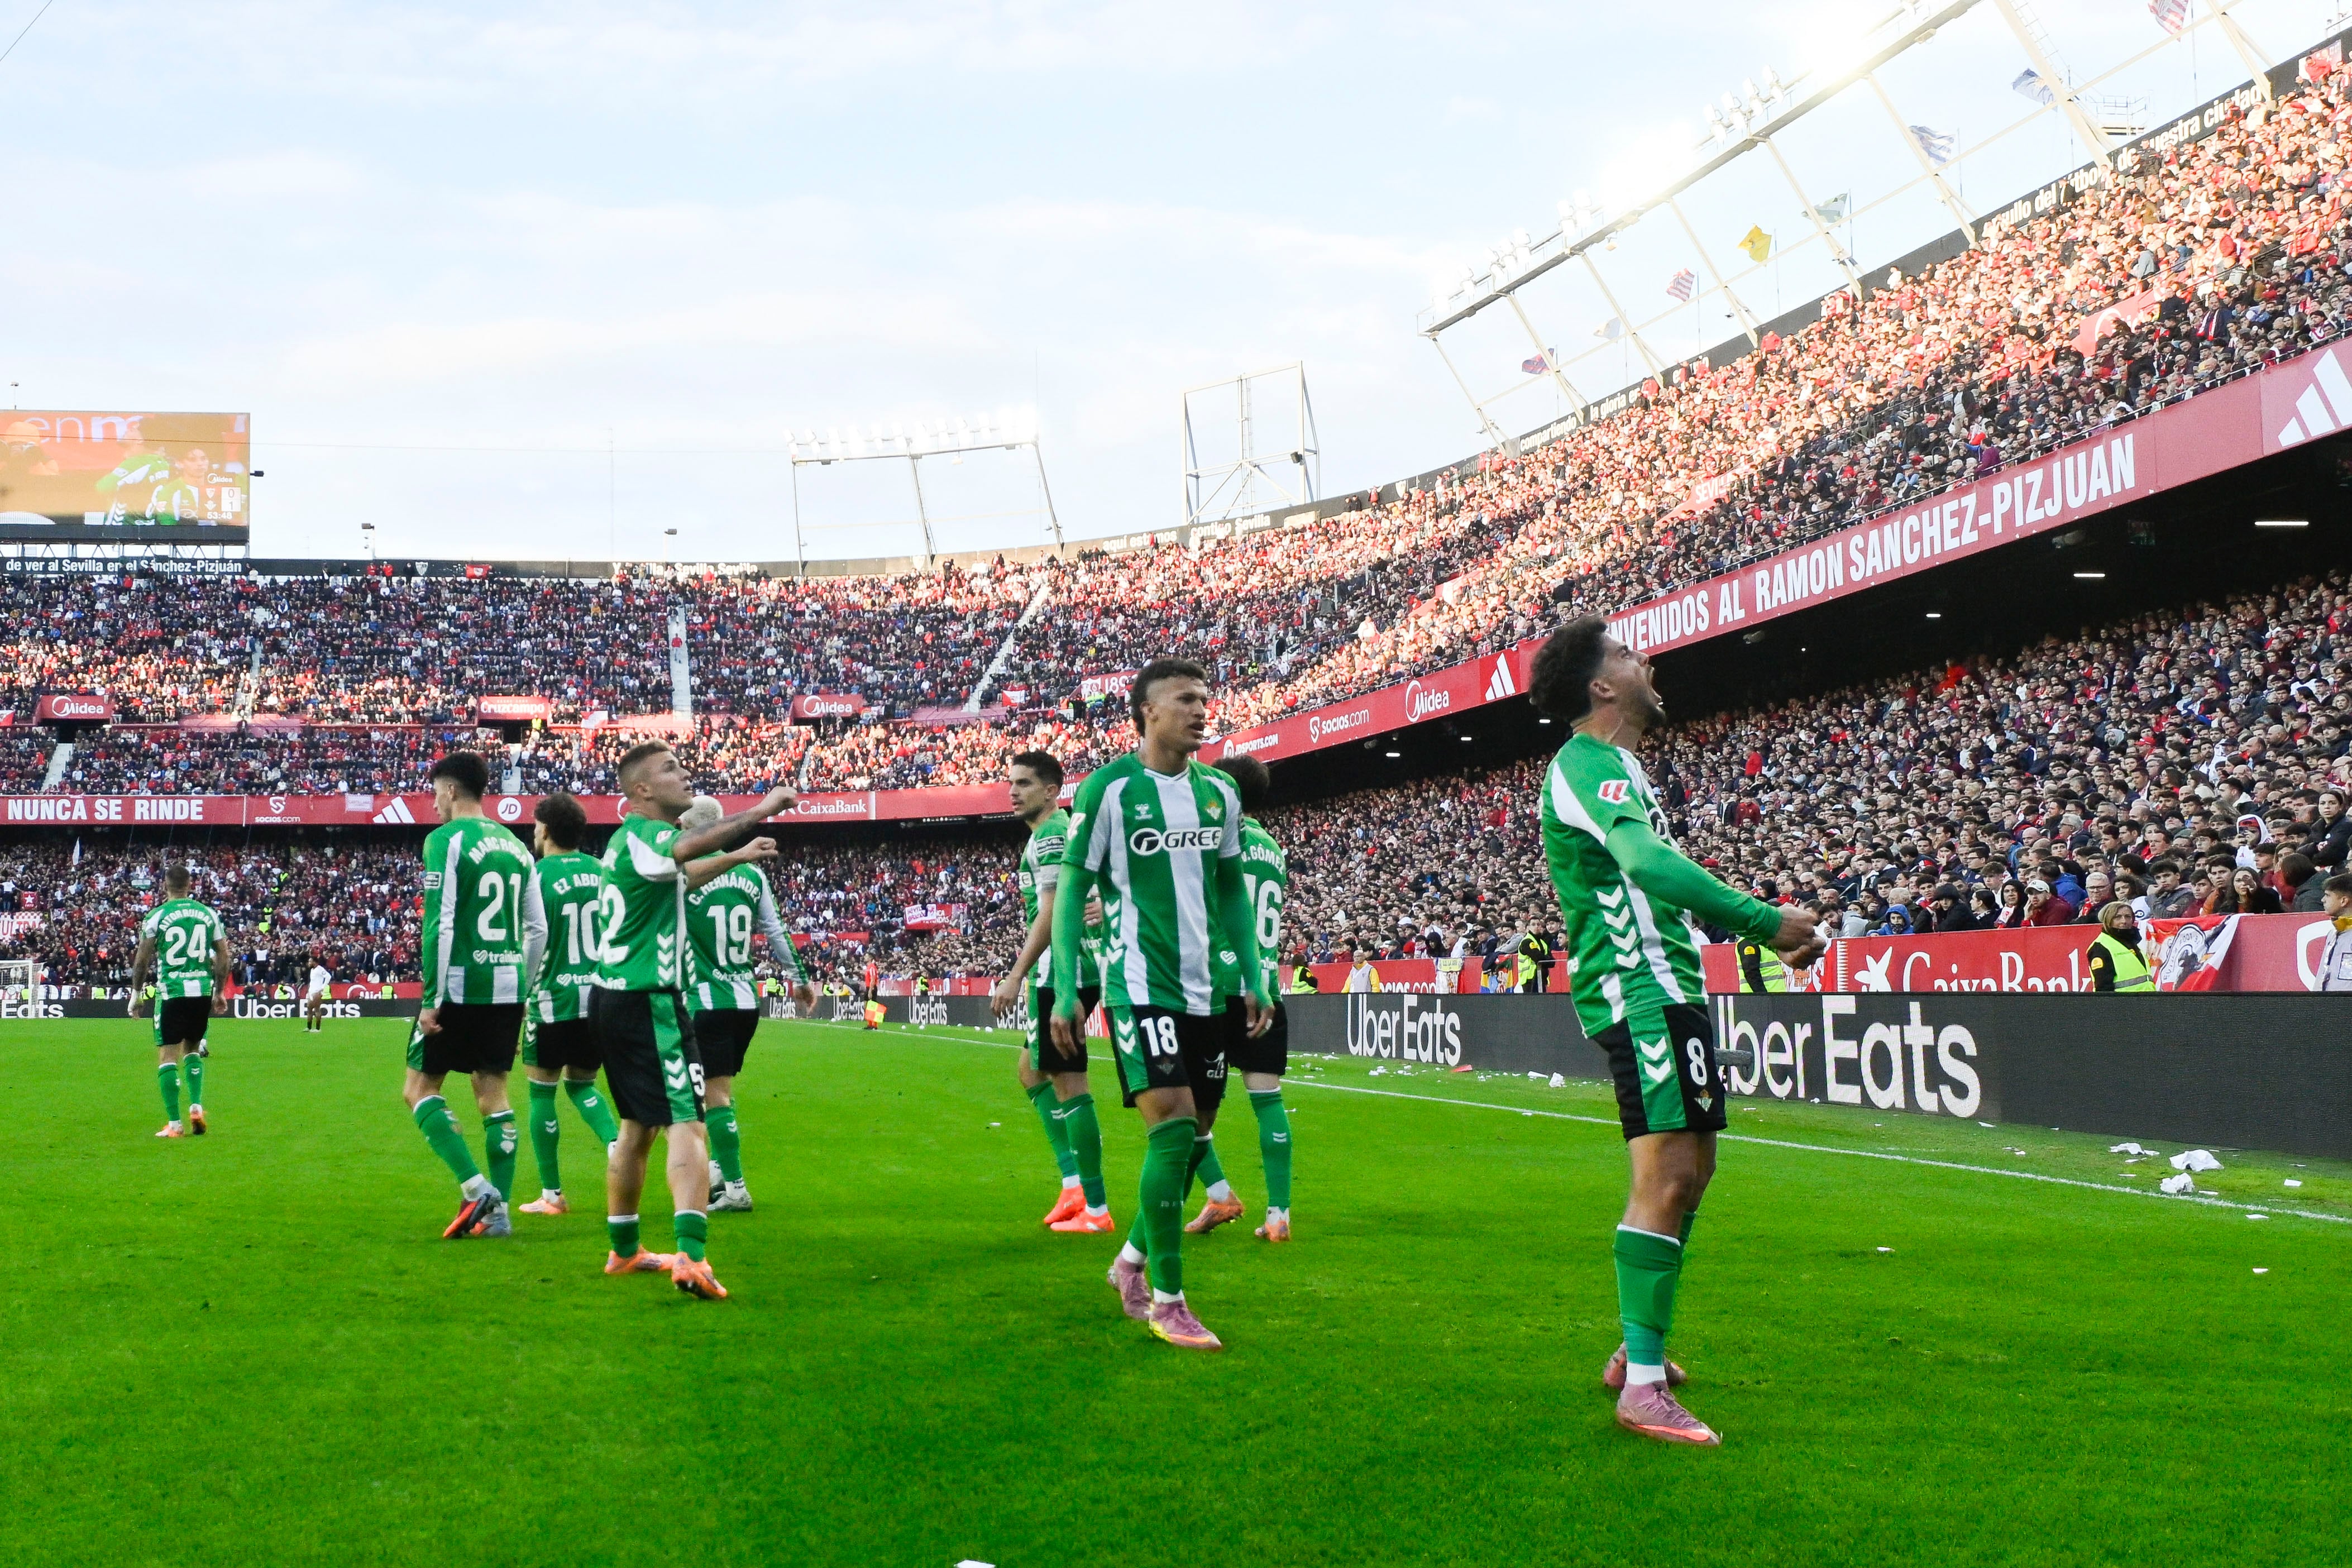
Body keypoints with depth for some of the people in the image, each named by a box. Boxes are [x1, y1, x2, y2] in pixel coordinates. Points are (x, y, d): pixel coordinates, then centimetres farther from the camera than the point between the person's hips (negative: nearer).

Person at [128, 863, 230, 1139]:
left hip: (171, 992, -4)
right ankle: (196, 1107, 7)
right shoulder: (209, 914, 6)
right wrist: (220, 992, 18)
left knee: (167, 1055, 0)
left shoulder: (156, 916, -2)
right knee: (192, 1049, 22)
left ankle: (174, 1124, -4)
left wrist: (137, 993, 12)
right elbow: (223, 956, 8)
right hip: (203, 991, 4)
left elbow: (142, 960, 0)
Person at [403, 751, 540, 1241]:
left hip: (461, 985, -6)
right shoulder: (515, 845, 13)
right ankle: (498, 1212, 8)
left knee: (419, 1088, 4)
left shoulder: (446, 840, -8)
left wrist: (431, 999, -12)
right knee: (492, 1092, 11)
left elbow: (439, 924, -14)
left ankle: (476, 1188, -10)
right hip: (507, 988, 6)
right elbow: (537, 929, 13)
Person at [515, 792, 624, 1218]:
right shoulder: (601, 871, 6)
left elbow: (531, 947, -10)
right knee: (581, 1085, 19)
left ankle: (551, 1195, 10)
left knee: (541, 1092, 7)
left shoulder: (538, 875, -8)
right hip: (601, 998, 5)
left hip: (554, 1001, -5)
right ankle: (616, 1143, -8)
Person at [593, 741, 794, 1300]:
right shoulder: (641, 836, -14)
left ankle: (623, 1250, 30)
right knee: (687, 1124, -15)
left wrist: (737, 855, 39)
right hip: (648, 1001, -10)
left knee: (638, 1125, 20)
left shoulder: (631, 839, 17)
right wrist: (759, 811, -36)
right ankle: (691, 1256, -27)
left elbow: (679, 878, 37)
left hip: (615, 997, 10)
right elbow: (688, 846, -38)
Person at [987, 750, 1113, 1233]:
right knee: (1031, 1068, 19)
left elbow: (1051, 913, -19)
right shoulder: (1065, 831, 19)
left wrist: (1016, 975, -19)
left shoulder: (1049, 836, -11)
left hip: (1062, 973, -11)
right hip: (1079, 971, 11)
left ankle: (1095, 1209, -3)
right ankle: (1074, 1182, 13)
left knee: (1069, 1083, -7)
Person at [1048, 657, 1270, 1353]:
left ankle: (1132, 1260, 30)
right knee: (1173, 1128, -14)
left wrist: (1254, 978, 11)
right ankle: (1167, 1299, -2)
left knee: (1193, 1134, 9)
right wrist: (1064, 992, -9)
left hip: (1209, 989, 6)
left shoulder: (1219, 792, 9)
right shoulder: (1109, 789, -8)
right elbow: (1072, 890, -4)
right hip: (1141, 986, -6)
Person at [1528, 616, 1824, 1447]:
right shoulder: (1589, 764, -13)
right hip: (1641, 993, -11)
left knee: (1688, 1170, 16)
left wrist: (1760, 931, 20)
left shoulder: (1613, 765, 22)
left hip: (1666, 986, 11)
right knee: (1667, 1175, -16)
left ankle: (1638, 1350, 25)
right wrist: (1768, 923, -26)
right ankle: (1643, 1387, -15)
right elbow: (1649, 864, -29)